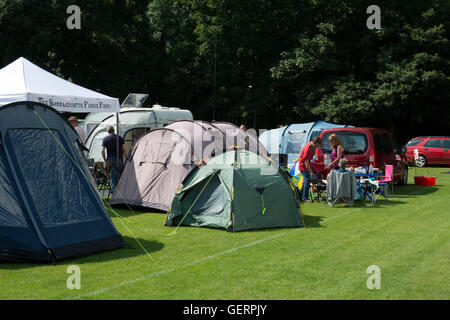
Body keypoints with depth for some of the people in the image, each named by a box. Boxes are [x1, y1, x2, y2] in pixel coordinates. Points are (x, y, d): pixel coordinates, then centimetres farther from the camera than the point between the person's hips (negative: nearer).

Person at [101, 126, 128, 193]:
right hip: (119, 159, 1)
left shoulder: (105, 139, 2)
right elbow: (124, 149, -1)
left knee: (112, 175, 3)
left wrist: (105, 160, 1)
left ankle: (113, 190, -3)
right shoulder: (120, 138, 4)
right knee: (119, 175, 10)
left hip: (110, 159, -1)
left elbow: (102, 151, -6)